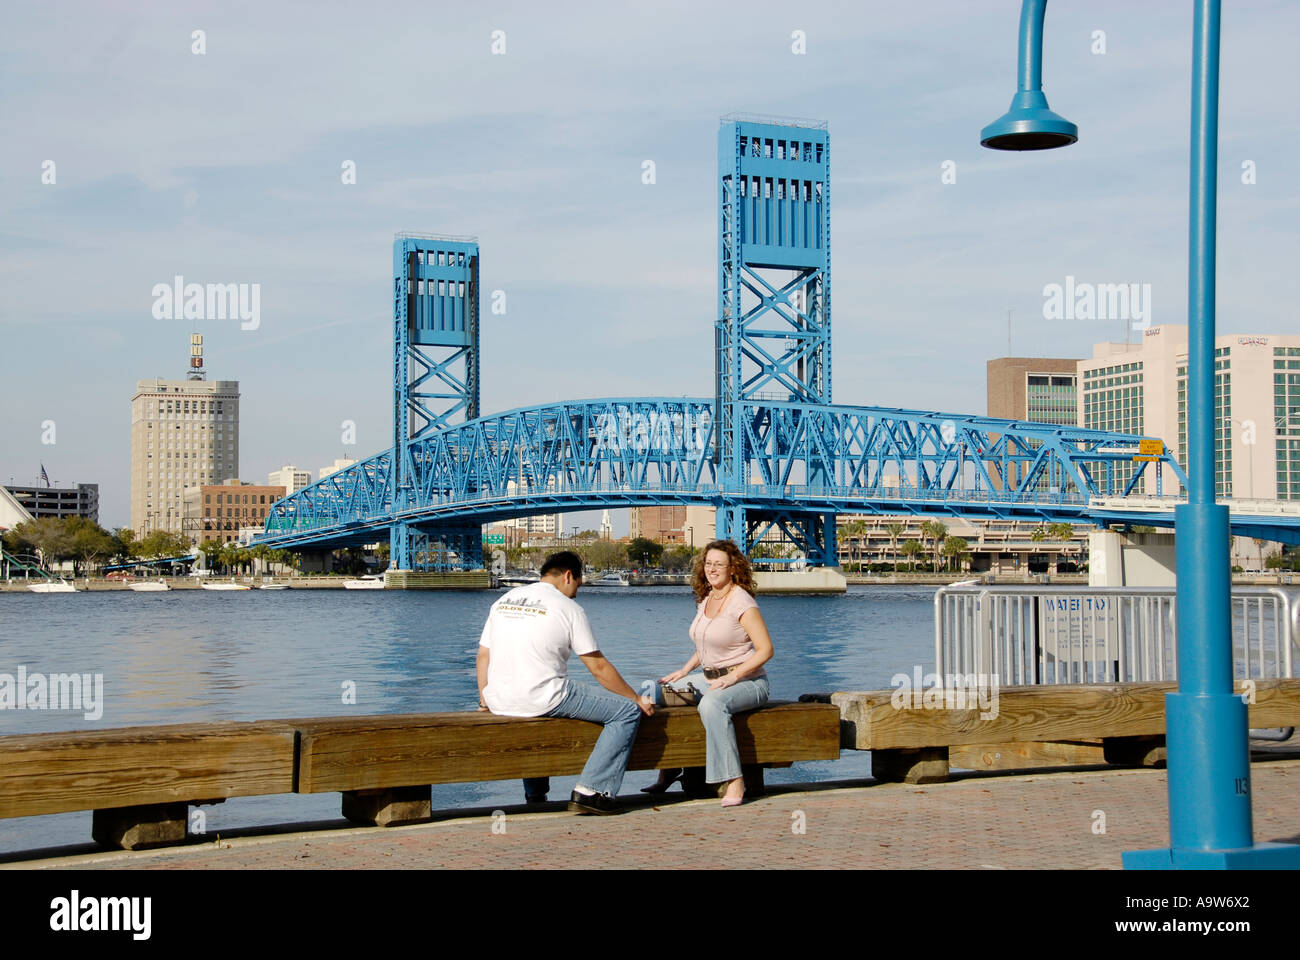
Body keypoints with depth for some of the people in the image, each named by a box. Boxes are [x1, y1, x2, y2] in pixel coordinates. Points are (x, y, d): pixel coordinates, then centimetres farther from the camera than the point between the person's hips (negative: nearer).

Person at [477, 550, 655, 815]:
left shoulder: (503, 600, 16)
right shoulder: (567, 608, -1)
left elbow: (483, 655, 16)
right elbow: (599, 667, 0)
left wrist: (485, 700, 28)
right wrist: (637, 699, 9)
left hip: (500, 703, 7)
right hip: (544, 699, -7)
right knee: (628, 711, 1)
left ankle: (535, 793, 43)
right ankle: (590, 791, -6)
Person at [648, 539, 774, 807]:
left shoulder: (742, 602, -15)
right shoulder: (706, 599, 10)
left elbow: (765, 650, -17)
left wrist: (731, 677, -23)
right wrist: (684, 670, 10)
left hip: (747, 681, -9)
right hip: (710, 679, 9)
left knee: (711, 704, -40)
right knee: (654, 694, 5)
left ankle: (734, 782, -39)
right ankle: (668, 770, 15)